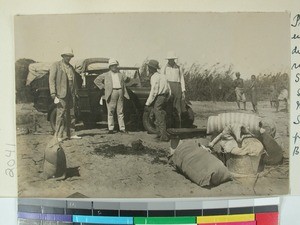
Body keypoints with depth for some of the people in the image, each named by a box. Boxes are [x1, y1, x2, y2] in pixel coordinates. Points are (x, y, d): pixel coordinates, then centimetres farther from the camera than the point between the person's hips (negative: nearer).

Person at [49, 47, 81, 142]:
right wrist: (53, 93, -14)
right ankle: (59, 135, -3)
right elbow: (51, 80, -5)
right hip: (61, 94, -6)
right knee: (61, 114, -8)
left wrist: (75, 93, 13)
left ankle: (70, 134, 11)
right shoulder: (56, 65, 1)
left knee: (71, 114, 6)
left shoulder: (71, 67, 19)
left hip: (71, 94, 6)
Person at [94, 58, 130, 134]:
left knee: (120, 112, 5)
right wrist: (103, 87, 3)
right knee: (110, 112, -2)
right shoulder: (106, 75, 10)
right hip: (111, 93, -2)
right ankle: (110, 128, 3)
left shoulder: (120, 74, 18)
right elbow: (96, 80, 11)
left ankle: (122, 128, 8)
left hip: (120, 92, 3)